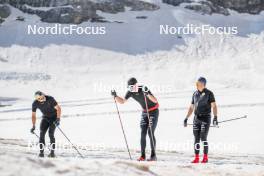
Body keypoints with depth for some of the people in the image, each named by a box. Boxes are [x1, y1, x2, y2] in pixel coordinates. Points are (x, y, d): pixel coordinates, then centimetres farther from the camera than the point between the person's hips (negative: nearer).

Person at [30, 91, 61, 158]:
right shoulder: (35, 104, -17)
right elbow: (33, 115, -7)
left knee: (51, 134, -17)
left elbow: (58, 108, -23)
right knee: (42, 134, -13)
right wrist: (33, 126, -13)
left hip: (54, 117, -3)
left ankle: (52, 152, -10)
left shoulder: (50, 99, -28)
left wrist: (58, 119, -33)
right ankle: (41, 152, -7)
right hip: (45, 118, 3)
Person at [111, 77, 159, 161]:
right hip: (144, 112, 6)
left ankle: (153, 155, -6)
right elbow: (122, 101, -1)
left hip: (153, 111, -6)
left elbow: (155, 101, -34)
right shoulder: (130, 92, -10)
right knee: (143, 133, -4)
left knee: (150, 133, -12)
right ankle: (143, 155, -3)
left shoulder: (143, 89, -28)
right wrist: (115, 96, -18)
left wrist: (147, 94, -49)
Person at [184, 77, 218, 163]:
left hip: (206, 118, -5)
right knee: (196, 138, 2)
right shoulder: (195, 94, 13)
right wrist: (186, 118, 11)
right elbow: (191, 108, 19)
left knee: (203, 138, -13)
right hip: (196, 118, 5)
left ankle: (205, 157, -5)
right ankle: (196, 158, 5)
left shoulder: (209, 93, -4)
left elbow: (214, 106, -11)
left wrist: (215, 117, -24)